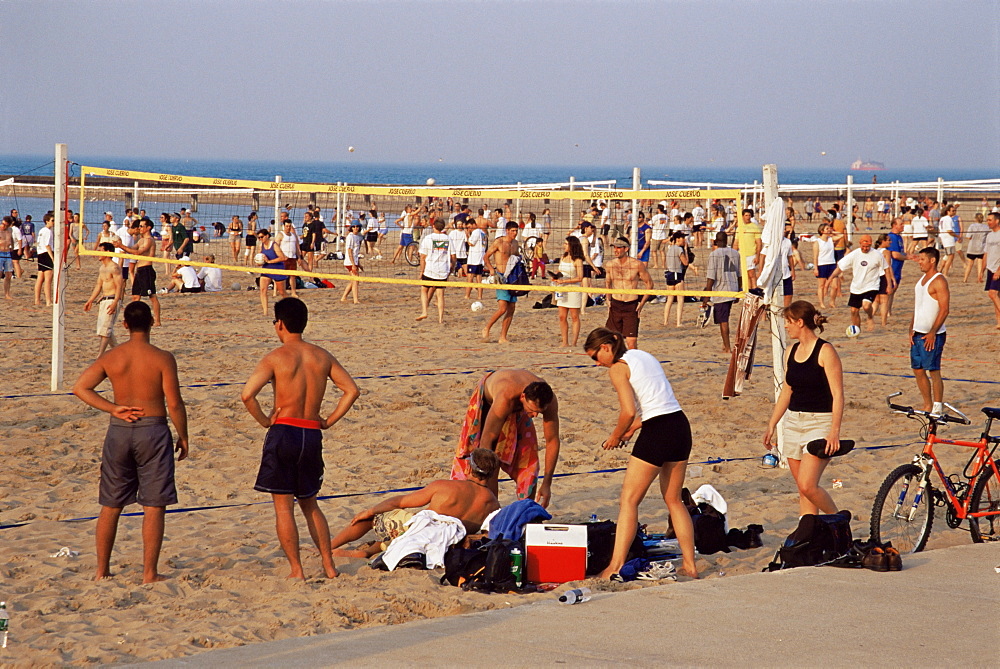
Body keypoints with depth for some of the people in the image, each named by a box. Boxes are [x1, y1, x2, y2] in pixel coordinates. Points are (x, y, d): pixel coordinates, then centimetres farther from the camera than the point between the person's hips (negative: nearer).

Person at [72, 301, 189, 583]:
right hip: (153, 430, -3)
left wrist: (113, 408, -4)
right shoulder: (162, 359, -9)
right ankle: (150, 572, 2)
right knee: (154, 507, 3)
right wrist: (183, 437, 1)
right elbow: (174, 403, -11)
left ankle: (102, 570, 17)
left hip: (119, 432, 3)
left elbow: (79, 387, -5)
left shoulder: (110, 357, 0)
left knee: (111, 505, 13)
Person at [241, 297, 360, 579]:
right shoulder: (321, 356, 6)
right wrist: (328, 420, 10)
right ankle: (329, 565, 15)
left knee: (283, 506, 3)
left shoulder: (276, 357, -8)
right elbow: (352, 390, 6)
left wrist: (265, 421, -4)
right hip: (312, 435, 5)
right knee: (310, 504, 19)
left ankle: (296, 570, 1)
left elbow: (247, 394, -19)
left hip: (284, 431, -5)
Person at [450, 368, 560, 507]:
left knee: (528, 459, -6)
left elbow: (552, 440, -24)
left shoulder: (550, 401, -35)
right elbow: (487, 439, -42)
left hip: (518, 411, 4)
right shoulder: (505, 398, -47)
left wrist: (546, 484, -25)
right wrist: (484, 486, -40)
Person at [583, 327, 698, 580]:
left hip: (657, 431, -8)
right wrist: (630, 431, 19)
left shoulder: (618, 368, -6)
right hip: (681, 425, 8)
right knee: (673, 499, 18)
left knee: (629, 499, -1)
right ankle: (689, 564, 18)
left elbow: (629, 411, -15)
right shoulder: (643, 356, 18)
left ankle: (616, 566, -6)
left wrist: (616, 436, 2)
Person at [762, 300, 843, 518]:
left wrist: (834, 431, -21)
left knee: (807, 485, -16)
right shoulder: (791, 351, 10)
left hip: (819, 422, -7)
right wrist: (772, 425, 18)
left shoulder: (825, 351, -11)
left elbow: (837, 395, -14)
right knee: (802, 488, 6)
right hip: (793, 423, 7)